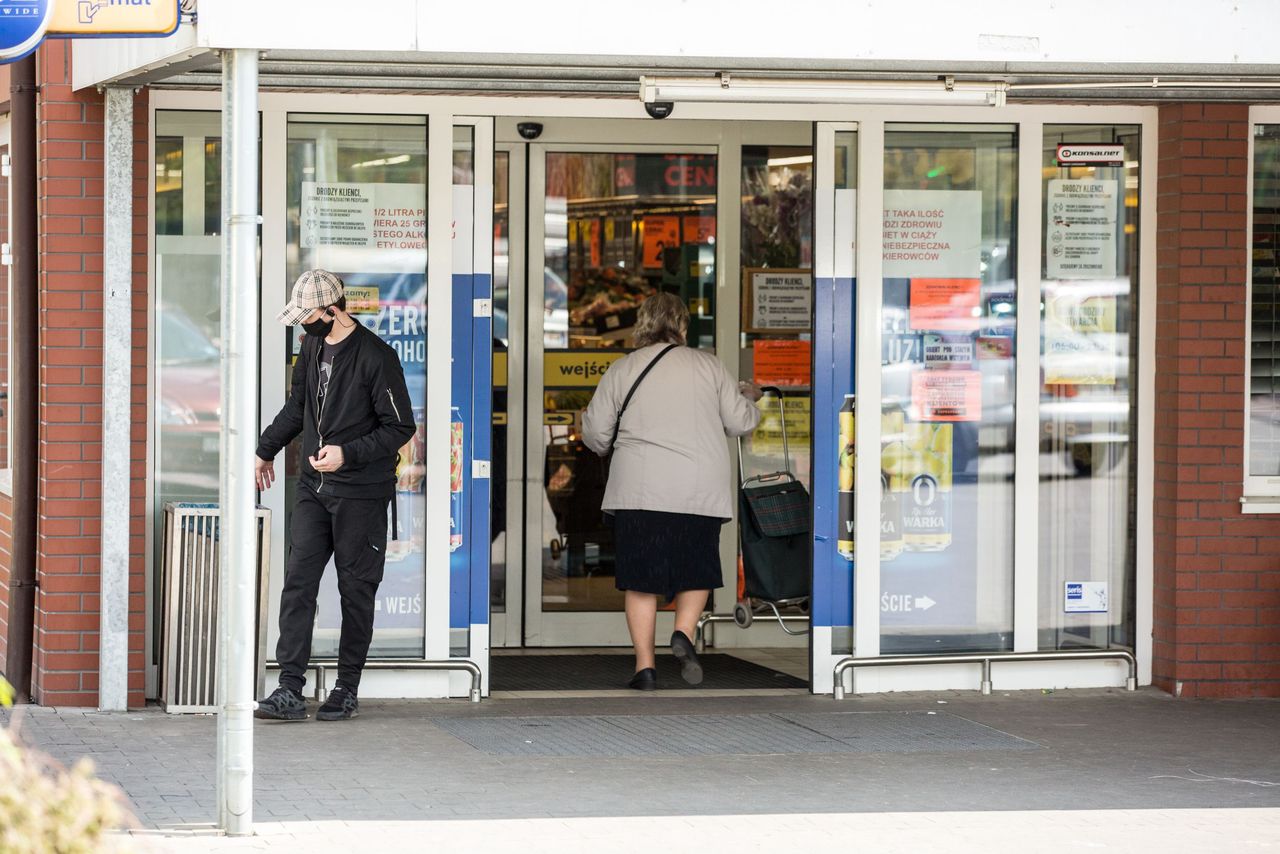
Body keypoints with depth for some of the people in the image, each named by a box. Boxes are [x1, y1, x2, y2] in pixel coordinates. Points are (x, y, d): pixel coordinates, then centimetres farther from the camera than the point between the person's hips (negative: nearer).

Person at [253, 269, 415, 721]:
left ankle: (347, 690, 11)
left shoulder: (375, 356, -13)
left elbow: (400, 427, -11)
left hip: (361, 493, -6)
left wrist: (348, 454, -19)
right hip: (314, 487, 6)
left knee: (356, 590, 2)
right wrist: (266, 450, 33)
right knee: (298, 582, -4)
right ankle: (290, 688, -9)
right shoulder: (312, 347, 10)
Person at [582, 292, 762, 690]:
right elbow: (740, 422, 8)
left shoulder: (621, 370, 6)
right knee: (697, 569, 14)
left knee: (641, 580, 5)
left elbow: (595, 434, 6)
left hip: (639, 489, 0)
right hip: (701, 489, 0)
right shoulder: (708, 366, 6)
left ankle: (644, 664, 0)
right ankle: (684, 633, -10)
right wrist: (748, 399, 30)